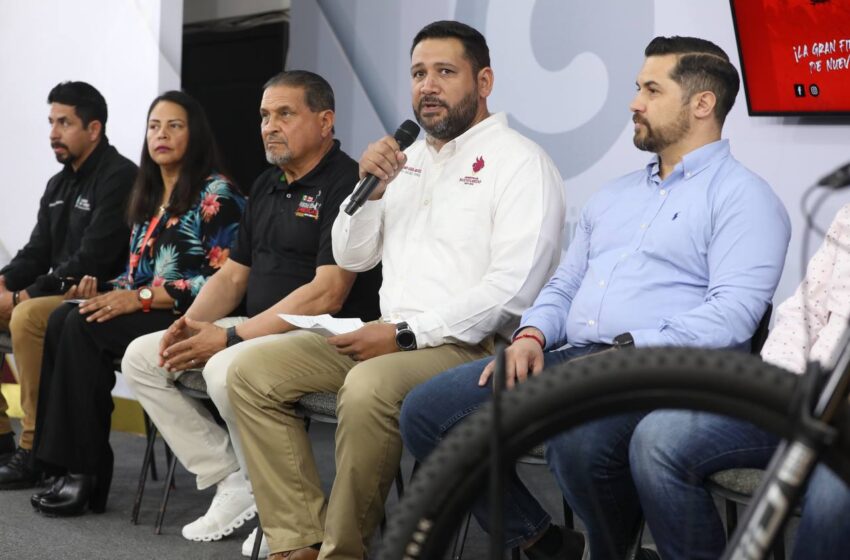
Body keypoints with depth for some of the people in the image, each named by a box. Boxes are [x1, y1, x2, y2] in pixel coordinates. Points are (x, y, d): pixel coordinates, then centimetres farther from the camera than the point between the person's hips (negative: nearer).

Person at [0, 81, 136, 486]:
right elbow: (37, 252, 16)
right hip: (58, 297, 10)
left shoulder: (119, 178, -13)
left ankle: (36, 450, -25)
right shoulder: (59, 184, 17)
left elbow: (91, 262, -20)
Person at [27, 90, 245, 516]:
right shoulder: (149, 198, 21)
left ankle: (85, 472, -23)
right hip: (143, 315, 8)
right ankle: (69, 465, -21)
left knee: (83, 327, -26)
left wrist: (141, 297, -18)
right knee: (63, 318, -19)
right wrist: (111, 292, -1)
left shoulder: (217, 195, -5)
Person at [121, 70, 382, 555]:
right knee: (142, 357, 1)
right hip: (263, 330, 10)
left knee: (227, 368, -35)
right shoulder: (267, 187, 17)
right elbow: (234, 274, 20)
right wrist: (191, 323, -1)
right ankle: (231, 484, 1)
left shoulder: (345, 183, -12)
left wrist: (231, 337, -21)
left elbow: (327, 294, -21)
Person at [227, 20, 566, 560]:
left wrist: (407, 334, -18)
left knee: (368, 389, -37)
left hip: (469, 344, -8)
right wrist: (369, 190, 0)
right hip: (388, 335, 8)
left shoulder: (520, 161, -5)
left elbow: (514, 287, -16)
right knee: (252, 370, -6)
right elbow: (351, 257, 19)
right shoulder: (407, 160, 18)